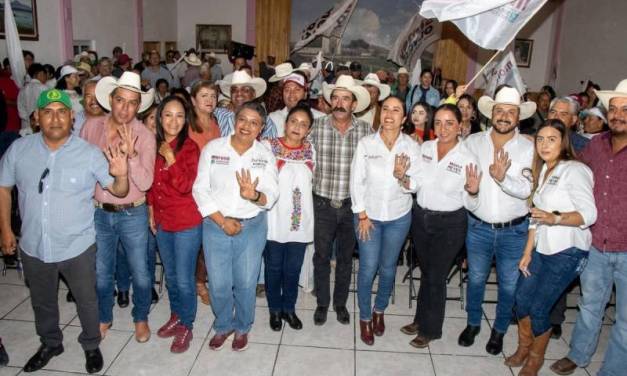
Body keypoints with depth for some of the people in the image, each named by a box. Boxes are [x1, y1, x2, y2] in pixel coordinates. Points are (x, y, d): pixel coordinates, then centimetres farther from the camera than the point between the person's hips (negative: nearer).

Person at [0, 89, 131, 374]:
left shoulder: (90, 154, -14)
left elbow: (119, 191, -11)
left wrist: (121, 175, -34)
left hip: (77, 247, -3)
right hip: (33, 247, 3)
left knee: (86, 301, 16)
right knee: (42, 302, 24)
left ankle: (91, 345, 41)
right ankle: (50, 344, 50)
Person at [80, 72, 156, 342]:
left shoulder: (144, 136, -13)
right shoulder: (91, 127, -6)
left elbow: (145, 183, -19)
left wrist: (130, 153, -31)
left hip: (132, 215, -2)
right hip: (98, 213, 2)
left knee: (140, 273, 11)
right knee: (101, 273, 18)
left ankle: (141, 317, 36)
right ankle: (104, 317, 42)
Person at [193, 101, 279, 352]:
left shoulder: (266, 156, 0)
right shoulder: (212, 148, -3)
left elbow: (271, 196, -6)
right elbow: (200, 189, -5)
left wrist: (255, 195, -29)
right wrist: (222, 221, -12)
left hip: (252, 227, 1)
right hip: (216, 226, 0)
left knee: (246, 284, 11)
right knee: (218, 284, 8)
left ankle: (242, 327, 37)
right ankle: (223, 325, 36)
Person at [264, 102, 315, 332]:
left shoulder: (310, 150, 4)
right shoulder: (269, 146, -6)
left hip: (300, 219, 3)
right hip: (274, 219, -3)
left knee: (293, 268, 14)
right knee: (274, 267, 11)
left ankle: (289, 308, 33)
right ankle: (275, 310, 30)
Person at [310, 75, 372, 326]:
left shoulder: (365, 130, -4)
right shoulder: (317, 126, -6)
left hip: (352, 205, 1)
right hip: (323, 204, -1)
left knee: (346, 257, 16)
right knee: (322, 256, 12)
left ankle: (340, 303, 35)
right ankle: (322, 303, 32)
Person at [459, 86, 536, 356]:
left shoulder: (528, 148, -9)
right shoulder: (473, 141, -4)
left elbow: (526, 190, -18)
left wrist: (503, 177, -34)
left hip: (514, 230, -1)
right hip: (478, 226, 1)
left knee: (508, 285, 14)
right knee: (475, 279, 18)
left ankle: (499, 330, 38)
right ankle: (473, 323, 41)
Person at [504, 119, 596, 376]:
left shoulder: (574, 170, -13)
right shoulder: (542, 171, 12)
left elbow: (589, 214, -19)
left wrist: (554, 218, -35)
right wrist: (527, 253, 11)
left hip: (567, 252, -7)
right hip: (541, 249, 7)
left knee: (538, 308, -2)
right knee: (521, 300, 7)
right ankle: (523, 348, 33)